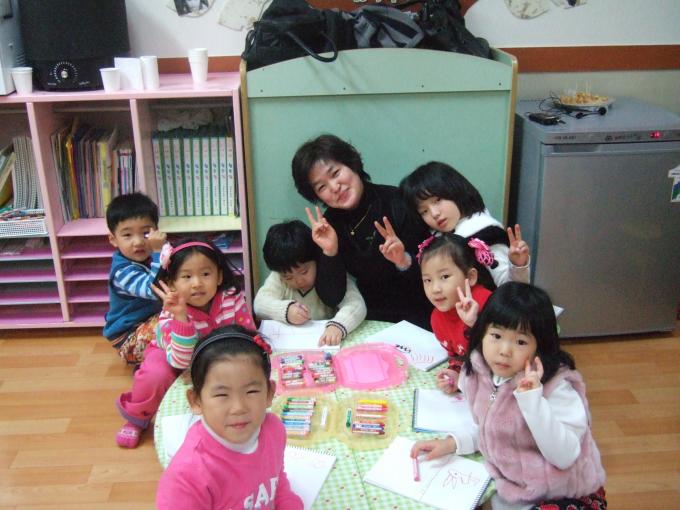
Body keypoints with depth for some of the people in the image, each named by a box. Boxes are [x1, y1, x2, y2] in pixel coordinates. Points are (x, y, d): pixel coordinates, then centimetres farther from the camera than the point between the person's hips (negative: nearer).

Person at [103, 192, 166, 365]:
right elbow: (155, 291, -42)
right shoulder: (123, 271, -26)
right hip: (129, 339, -8)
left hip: (151, 321, 8)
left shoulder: (148, 258, -1)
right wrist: (158, 252, -44)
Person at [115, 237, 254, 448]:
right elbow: (180, 361, -43)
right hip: (171, 355, -4)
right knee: (155, 375, -29)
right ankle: (136, 419, 0)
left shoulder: (234, 299, -29)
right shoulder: (170, 315, -35)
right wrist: (180, 317, -53)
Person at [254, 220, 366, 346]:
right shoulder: (278, 278, 0)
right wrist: (285, 310, -27)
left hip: (326, 345, -2)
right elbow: (260, 304, -9)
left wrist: (338, 325, -41)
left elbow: (356, 304, -22)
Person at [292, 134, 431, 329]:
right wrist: (330, 252, -21)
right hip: (373, 322, 2)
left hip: (421, 320, -2)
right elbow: (331, 299, -7)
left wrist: (404, 262, -27)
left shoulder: (401, 203, -13)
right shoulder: (328, 226, -3)